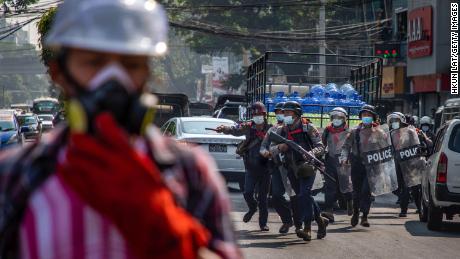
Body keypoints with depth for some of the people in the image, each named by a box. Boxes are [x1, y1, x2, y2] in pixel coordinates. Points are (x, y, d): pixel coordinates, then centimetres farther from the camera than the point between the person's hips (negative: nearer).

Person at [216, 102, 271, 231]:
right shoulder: (248, 127, 0)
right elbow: (235, 130, -11)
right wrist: (224, 128, -30)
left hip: (265, 168, -1)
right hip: (251, 167, 1)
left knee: (263, 196, 4)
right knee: (247, 193, -4)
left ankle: (263, 223, 14)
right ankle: (252, 208, 29)